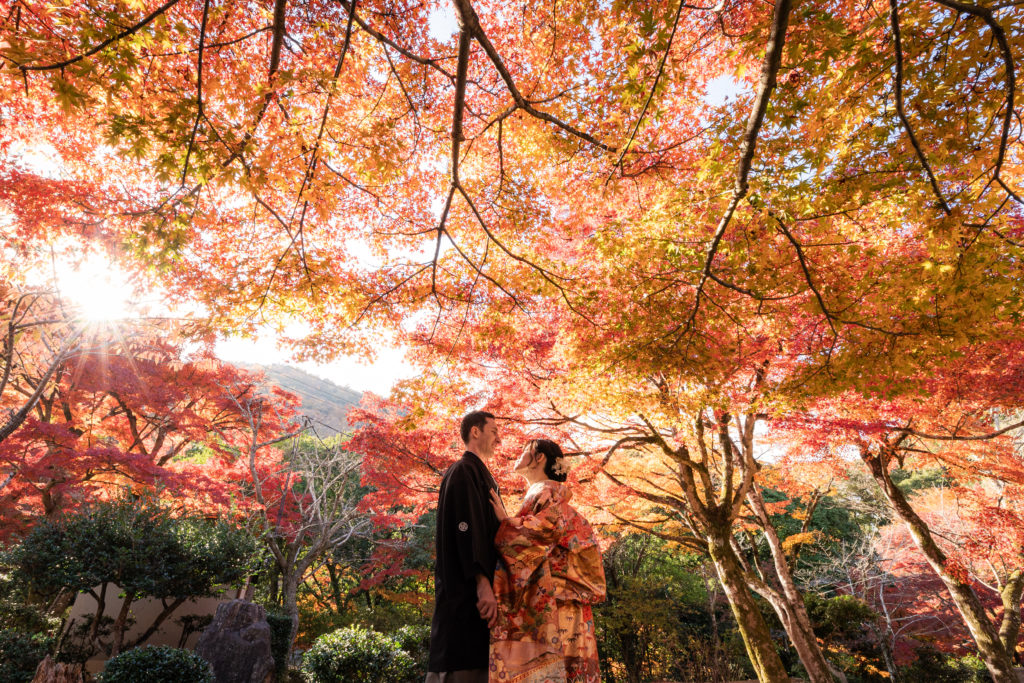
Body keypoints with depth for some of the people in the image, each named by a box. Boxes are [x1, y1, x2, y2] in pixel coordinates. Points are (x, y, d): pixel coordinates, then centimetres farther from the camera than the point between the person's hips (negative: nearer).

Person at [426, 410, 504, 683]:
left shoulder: (482, 475, 20)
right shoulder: (464, 471, -10)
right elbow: (467, 528, -21)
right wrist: (483, 584, -27)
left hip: (476, 589, 10)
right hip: (465, 590, -10)